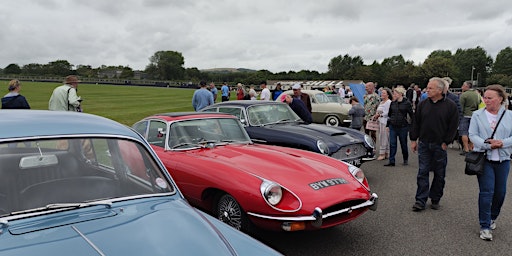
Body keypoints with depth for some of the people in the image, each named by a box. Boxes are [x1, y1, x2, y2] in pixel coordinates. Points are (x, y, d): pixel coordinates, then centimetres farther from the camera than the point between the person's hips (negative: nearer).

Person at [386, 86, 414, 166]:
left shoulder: (407, 103, -5)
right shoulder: (392, 103, 6)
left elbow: (411, 115, -1)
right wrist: (388, 124, 13)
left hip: (403, 127, -3)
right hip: (393, 127, 3)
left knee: (403, 144, 10)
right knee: (392, 144, 0)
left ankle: (406, 159, 28)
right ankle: (391, 161, 4)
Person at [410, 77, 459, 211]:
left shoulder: (450, 106, -5)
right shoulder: (423, 104, 4)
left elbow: (453, 126, -3)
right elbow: (416, 123, 8)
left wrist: (446, 142, -7)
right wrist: (413, 140, 5)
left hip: (440, 146, -2)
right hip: (424, 144, 2)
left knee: (439, 174, 9)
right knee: (422, 172, 2)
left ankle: (435, 199, 24)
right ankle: (421, 200, 7)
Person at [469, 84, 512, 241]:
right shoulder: (477, 115, 0)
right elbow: (472, 135, -6)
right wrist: (488, 144, -20)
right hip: (484, 158, -2)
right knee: (486, 192, -5)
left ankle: (492, 217, 37)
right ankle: (485, 226, 3)